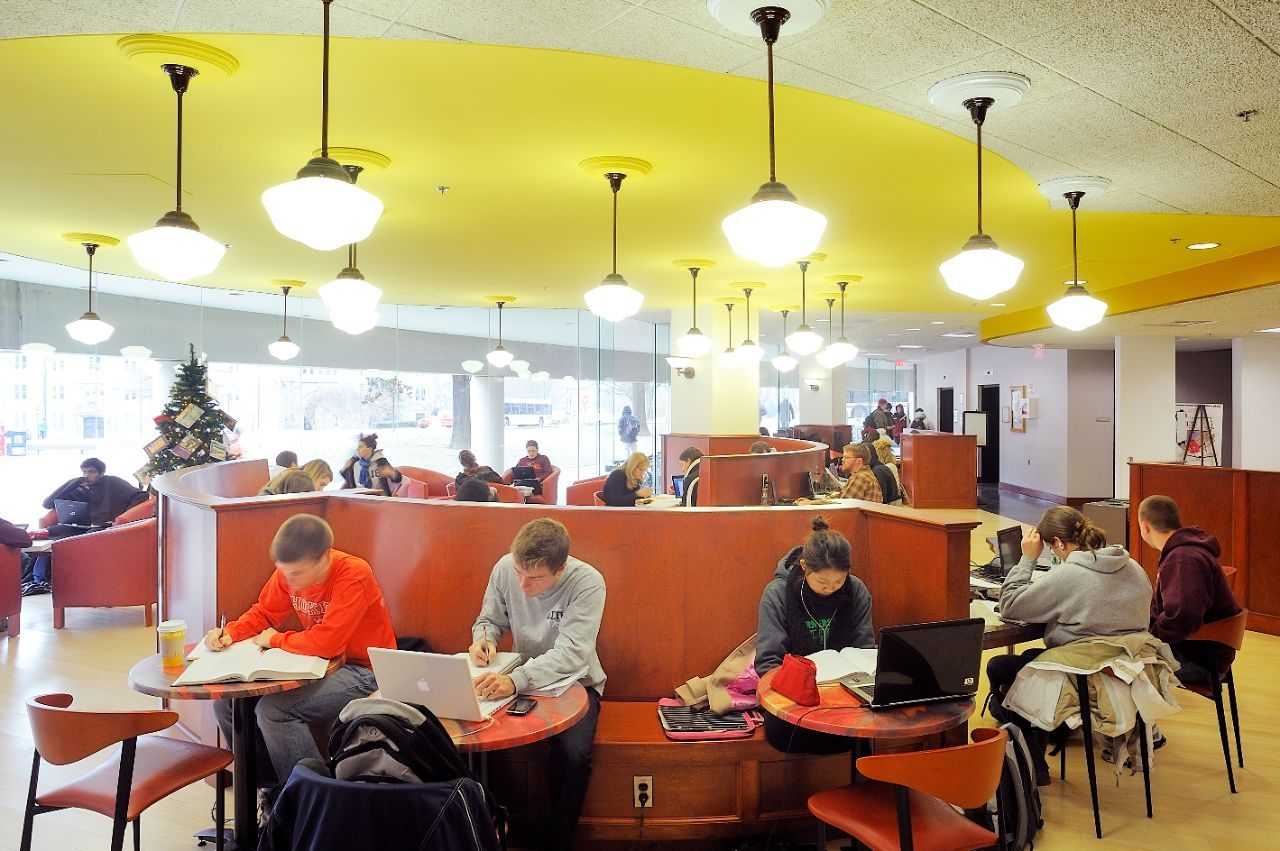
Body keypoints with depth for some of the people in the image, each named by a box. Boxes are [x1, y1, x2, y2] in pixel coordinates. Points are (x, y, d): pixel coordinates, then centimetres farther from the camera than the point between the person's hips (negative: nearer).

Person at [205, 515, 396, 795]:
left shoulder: (354, 575, -26)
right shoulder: (289, 571, -4)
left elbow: (326, 643, -31)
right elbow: (262, 614, 11)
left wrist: (275, 640, -14)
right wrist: (229, 633, -9)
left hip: (362, 671, -8)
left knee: (273, 709, -26)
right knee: (226, 699, -1)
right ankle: (269, 779, 17)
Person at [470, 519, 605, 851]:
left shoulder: (588, 583, -24)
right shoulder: (505, 568, -12)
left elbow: (569, 654, -31)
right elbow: (491, 619, 5)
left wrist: (516, 680, -46)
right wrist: (484, 638, -19)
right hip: (520, 677, 4)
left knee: (572, 755, -29)